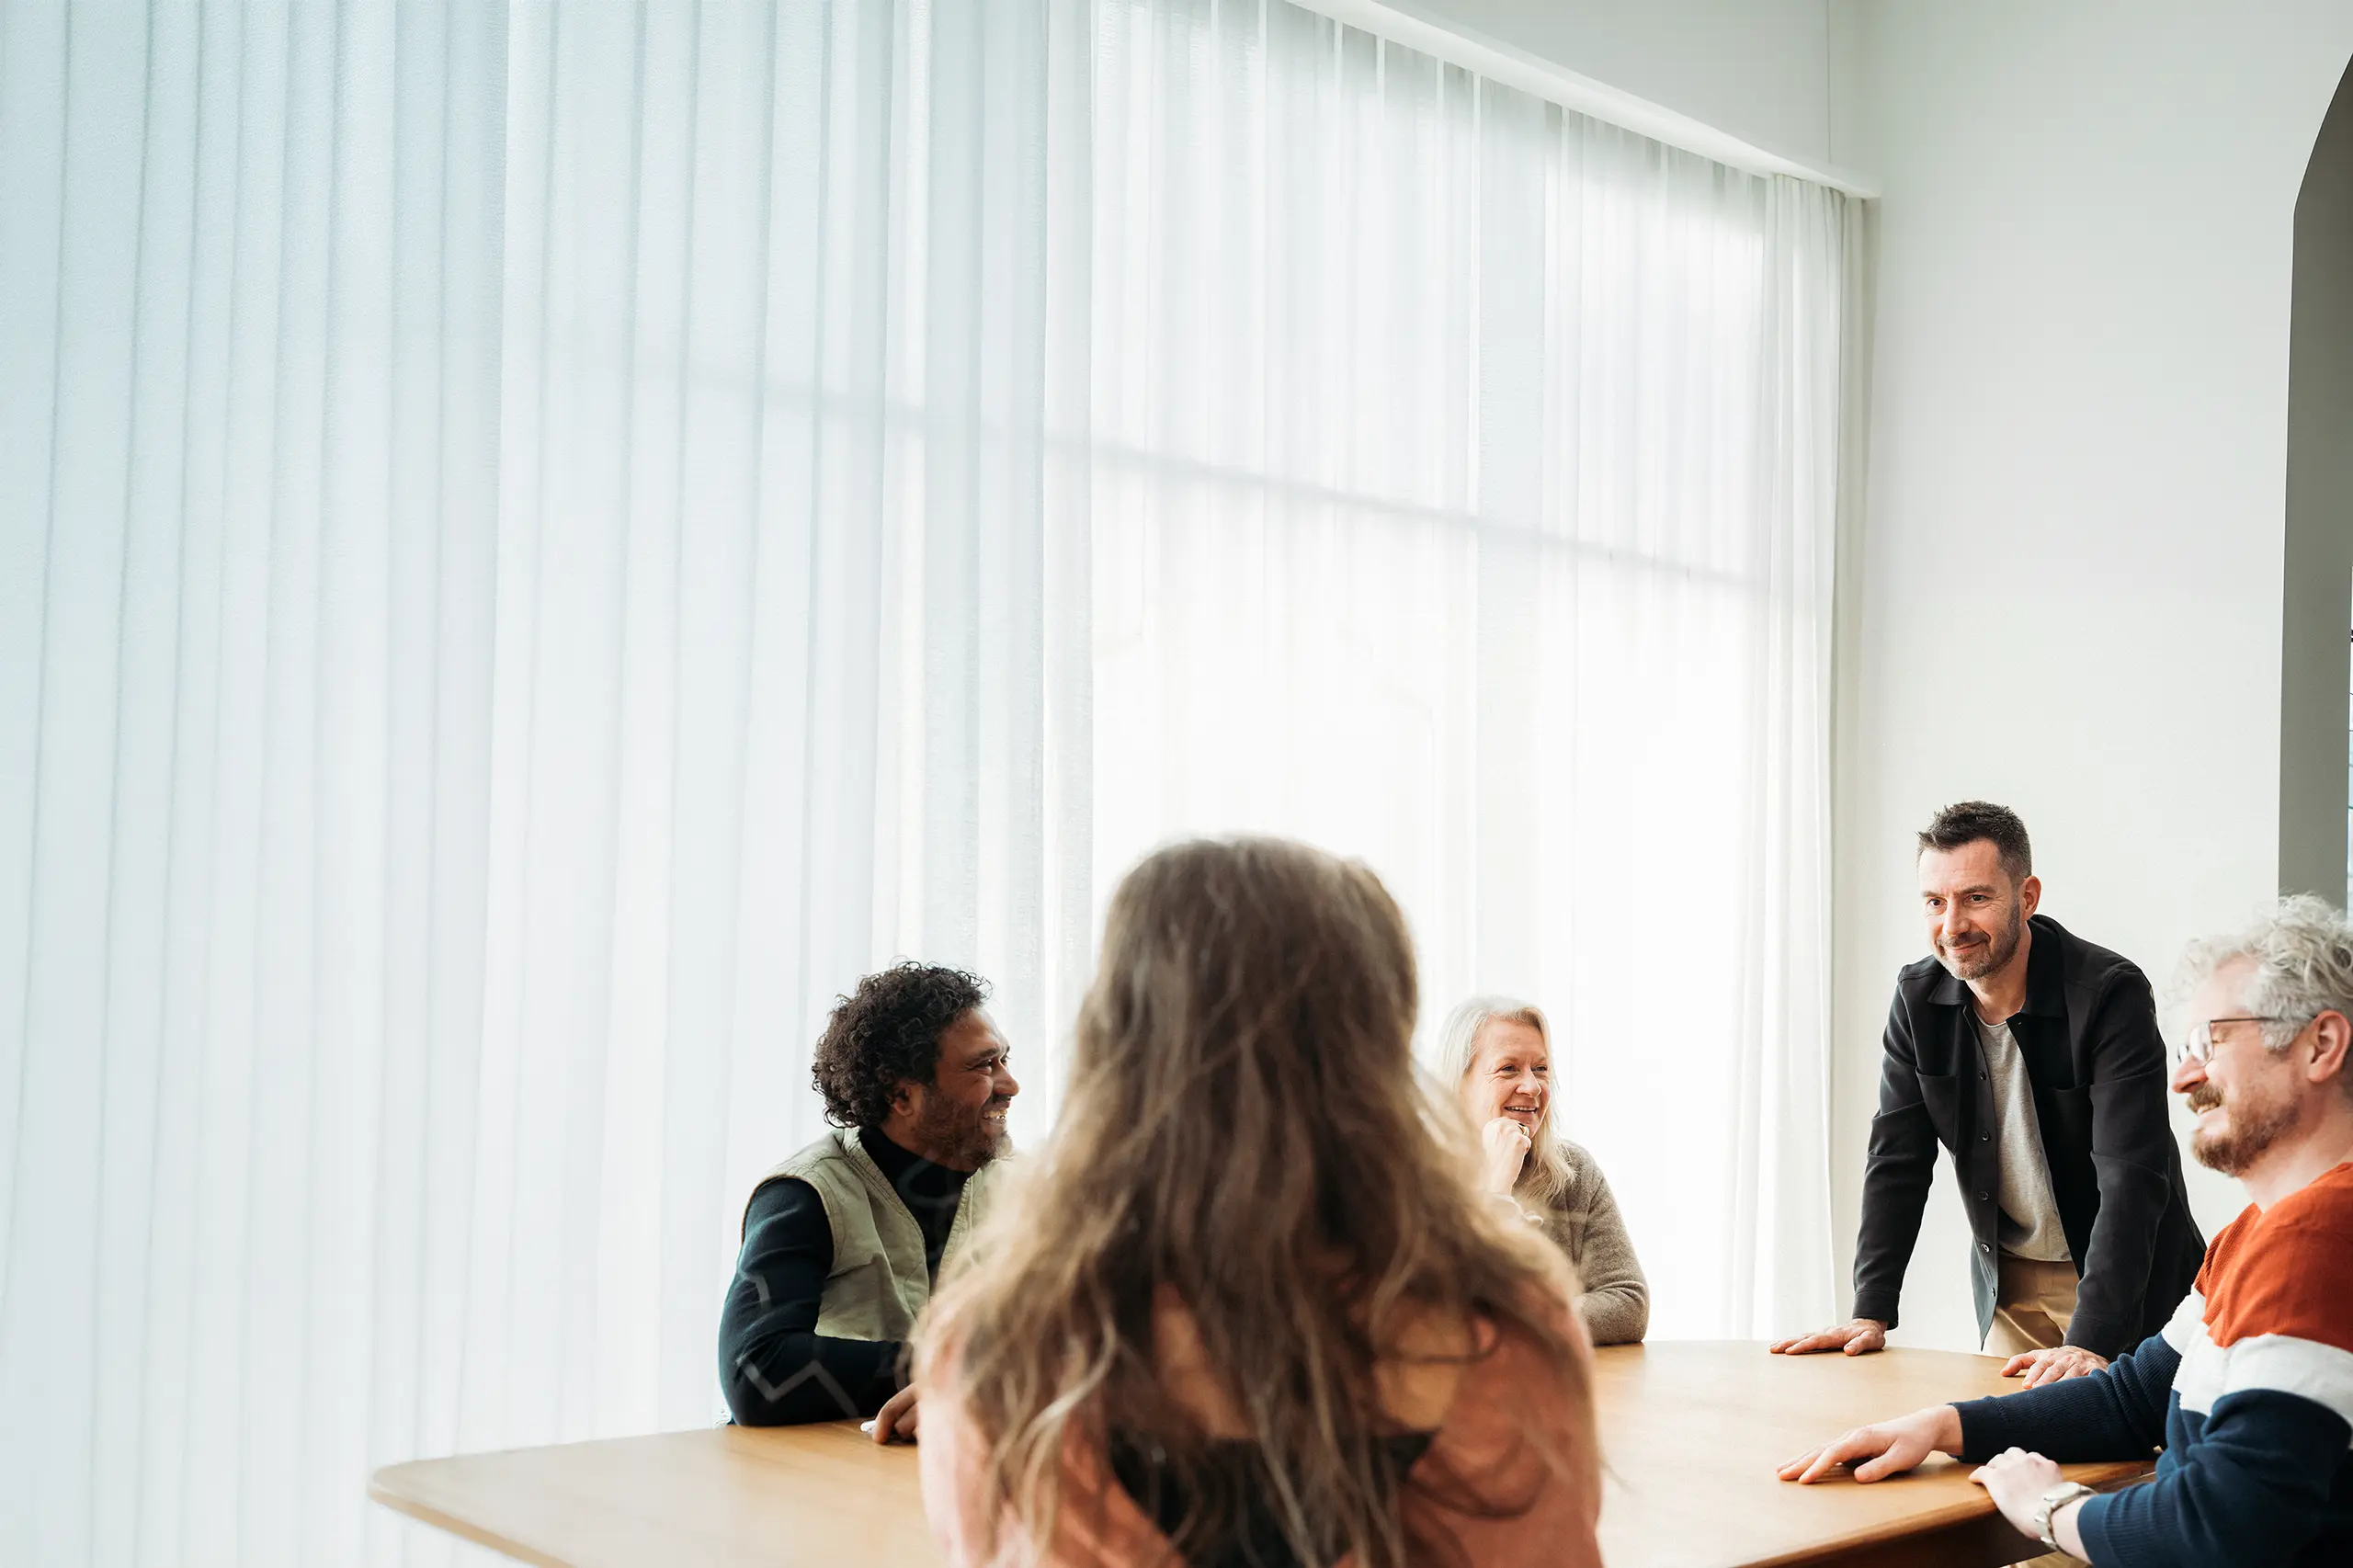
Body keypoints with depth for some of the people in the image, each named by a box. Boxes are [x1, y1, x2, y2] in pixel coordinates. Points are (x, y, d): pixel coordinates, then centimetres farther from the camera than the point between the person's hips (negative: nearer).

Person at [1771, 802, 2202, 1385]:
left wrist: (2090, 1342, -36)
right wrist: (1871, 1311, -14)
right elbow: (1896, 1161, -4)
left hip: (2128, 1286, -4)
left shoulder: (2111, 993, -23)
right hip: (2007, 1284, 4)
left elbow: (2131, 1180, -28)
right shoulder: (1918, 998, -6)